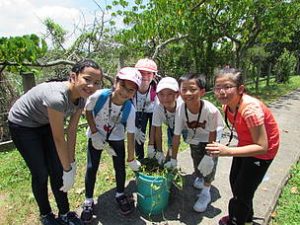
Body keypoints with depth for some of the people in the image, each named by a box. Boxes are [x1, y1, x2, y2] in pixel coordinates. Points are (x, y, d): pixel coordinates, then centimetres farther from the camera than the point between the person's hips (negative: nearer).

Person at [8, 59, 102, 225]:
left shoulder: (81, 98, -16)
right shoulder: (57, 97, -39)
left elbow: (72, 131, -10)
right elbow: (59, 139, -31)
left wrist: (71, 163, -8)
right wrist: (68, 169, -19)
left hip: (45, 124, 6)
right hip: (22, 126, -6)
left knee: (57, 170, 4)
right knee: (41, 173, 1)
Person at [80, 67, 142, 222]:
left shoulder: (130, 109, -26)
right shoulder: (99, 96, -31)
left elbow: (130, 135, -16)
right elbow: (88, 111, -10)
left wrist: (131, 159, -8)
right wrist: (95, 132, -16)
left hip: (116, 138, 1)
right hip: (96, 136, 0)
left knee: (120, 167, 3)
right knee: (92, 167, -1)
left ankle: (120, 195, 30)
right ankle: (88, 201, 21)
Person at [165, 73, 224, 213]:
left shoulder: (211, 110, -39)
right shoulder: (181, 110, -31)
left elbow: (212, 133, -22)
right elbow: (176, 135, -22)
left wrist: (208, 155, -18)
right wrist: (173, 159, -14)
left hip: (210, 136, -2)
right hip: (195, 136, 3)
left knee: (209, 162, -6)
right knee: (196, 159, 11)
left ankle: (206, 193, 18)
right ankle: (200, 177, 47)